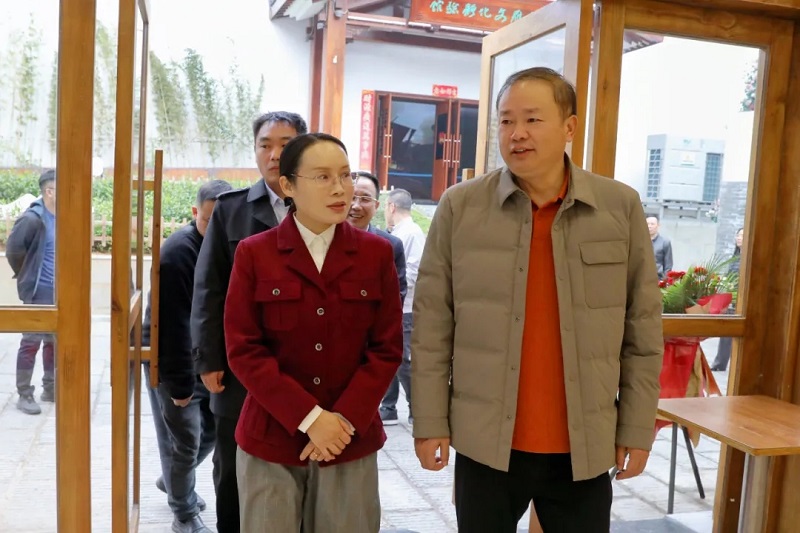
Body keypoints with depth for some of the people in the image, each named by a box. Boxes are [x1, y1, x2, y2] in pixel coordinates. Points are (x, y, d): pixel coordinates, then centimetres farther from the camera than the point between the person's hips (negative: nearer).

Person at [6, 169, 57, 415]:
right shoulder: (32, 219, -15)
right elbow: (13, 250, -13)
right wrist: (27, 277, -1)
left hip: (59, 292, 7)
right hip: (39, 292, -7)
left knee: (54, 341, 15)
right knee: (32, 342, 1)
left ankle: (50, 389, 28)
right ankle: (24, 395, 11)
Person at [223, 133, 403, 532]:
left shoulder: (376, 253, 1)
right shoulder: (254, 254, -2)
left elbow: (387, 348, 0)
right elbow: (243, 350, -6)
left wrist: (345, 420, -11)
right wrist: (309, 418, -14)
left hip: (352, 439, 1)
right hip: (270, 439, -1)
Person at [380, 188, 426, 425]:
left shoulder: (413, 233, -11)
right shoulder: (396, 234, 16)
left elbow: (413, 272, -19)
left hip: (403, 311, -9)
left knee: (403, 361, -5)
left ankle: (418, 412, 6)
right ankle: (388, 410, 20)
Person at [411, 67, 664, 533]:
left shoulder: (622, 207, -2)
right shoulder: (460, 206, -5)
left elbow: (642, 329, 3)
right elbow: (432, 326, -2)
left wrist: (637, 427, 3)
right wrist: (431, 422, -2)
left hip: (586, 446, 1)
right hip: (484, 441, 0)